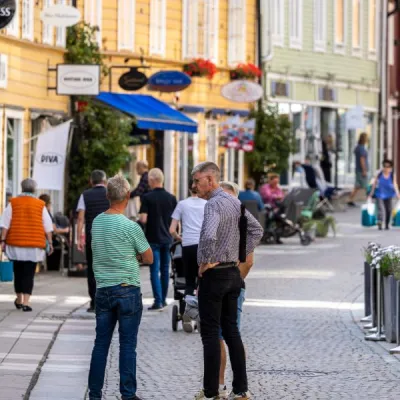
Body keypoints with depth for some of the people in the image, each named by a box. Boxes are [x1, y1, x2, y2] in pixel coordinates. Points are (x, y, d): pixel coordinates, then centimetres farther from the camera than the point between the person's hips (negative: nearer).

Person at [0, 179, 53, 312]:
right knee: (29, 273, -2)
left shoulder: (13, 203, 3)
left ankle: (19, 300, 26)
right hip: (34, 244, -1)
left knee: (18, 271, 15)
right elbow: (47, 227, 2)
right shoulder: (40, 205, 3)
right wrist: (50, 242, 7)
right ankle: (25, 302, -12)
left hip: (16, 242, 1)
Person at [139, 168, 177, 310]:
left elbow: (143, 219, -16)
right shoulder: (171, 198, 2)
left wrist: (139, 219, 6)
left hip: (153, 239, -4)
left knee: (154, 270, -3)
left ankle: (158, 301, -8)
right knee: (165, 269, 13)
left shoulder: (147, 197, -11)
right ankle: (163, 299, 20)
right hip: (167, 238, 4)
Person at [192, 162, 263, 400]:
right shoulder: (235, 202, 9)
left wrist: (205, 262, -20)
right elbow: (257, 230, 18)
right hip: (233, 273, 8)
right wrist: (243, 256, 14)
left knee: (211, 333, -2)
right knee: (231, 330, 13)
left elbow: (209, 236, -35)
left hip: (213, 274, -8)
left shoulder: (214, 204, -18)